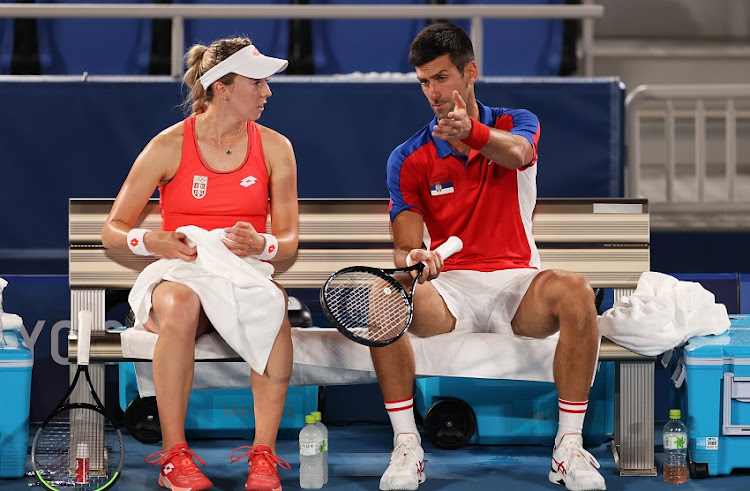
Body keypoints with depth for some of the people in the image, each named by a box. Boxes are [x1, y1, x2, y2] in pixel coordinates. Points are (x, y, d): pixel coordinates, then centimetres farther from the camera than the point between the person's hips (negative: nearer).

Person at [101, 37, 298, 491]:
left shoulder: (274, 147, 7)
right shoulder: (169, 147, 1)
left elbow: (289, 240, 6)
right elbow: (113, 231, 4)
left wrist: (261, 245, -18)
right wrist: (152, 243, -19)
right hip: (180, 275, -1)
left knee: (274, 307, -36)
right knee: (181, 304, -39)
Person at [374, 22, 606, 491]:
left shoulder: (517, 124, 4)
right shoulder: (408, 159, 5)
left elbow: (515, 152, -23)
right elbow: (405, 247, -3)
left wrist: (472, 132, -47)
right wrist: (413, 260, -30)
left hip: (517, 281, 0)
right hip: (449, 284, 1)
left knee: (575, 292, -34)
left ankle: (569, 446, -28)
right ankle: (406, 444, -25)